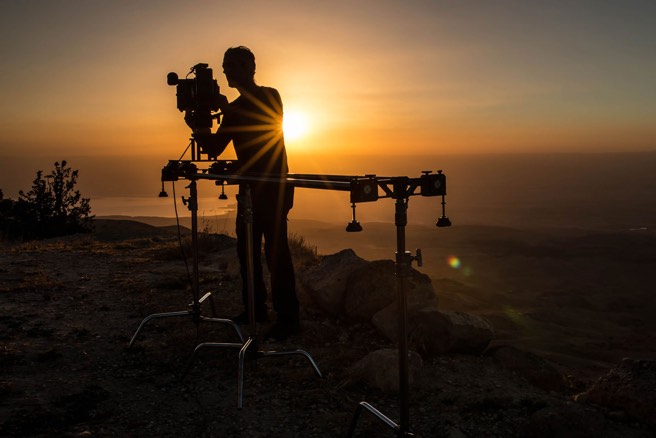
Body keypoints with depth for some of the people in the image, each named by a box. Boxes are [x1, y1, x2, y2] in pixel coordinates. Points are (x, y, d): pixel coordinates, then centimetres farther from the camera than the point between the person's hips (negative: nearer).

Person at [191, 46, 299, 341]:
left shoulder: (269, 97, -3)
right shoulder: (237, 107, 14)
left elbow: (260, 124, -19)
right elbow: (214, 148, 11)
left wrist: (226, 110, -19)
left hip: (273, 187, -8)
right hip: (251, 188, 8)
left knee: (275, 251, -11)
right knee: (246, 249, 10)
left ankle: (288, 318, -6)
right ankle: (255, 309, 23)